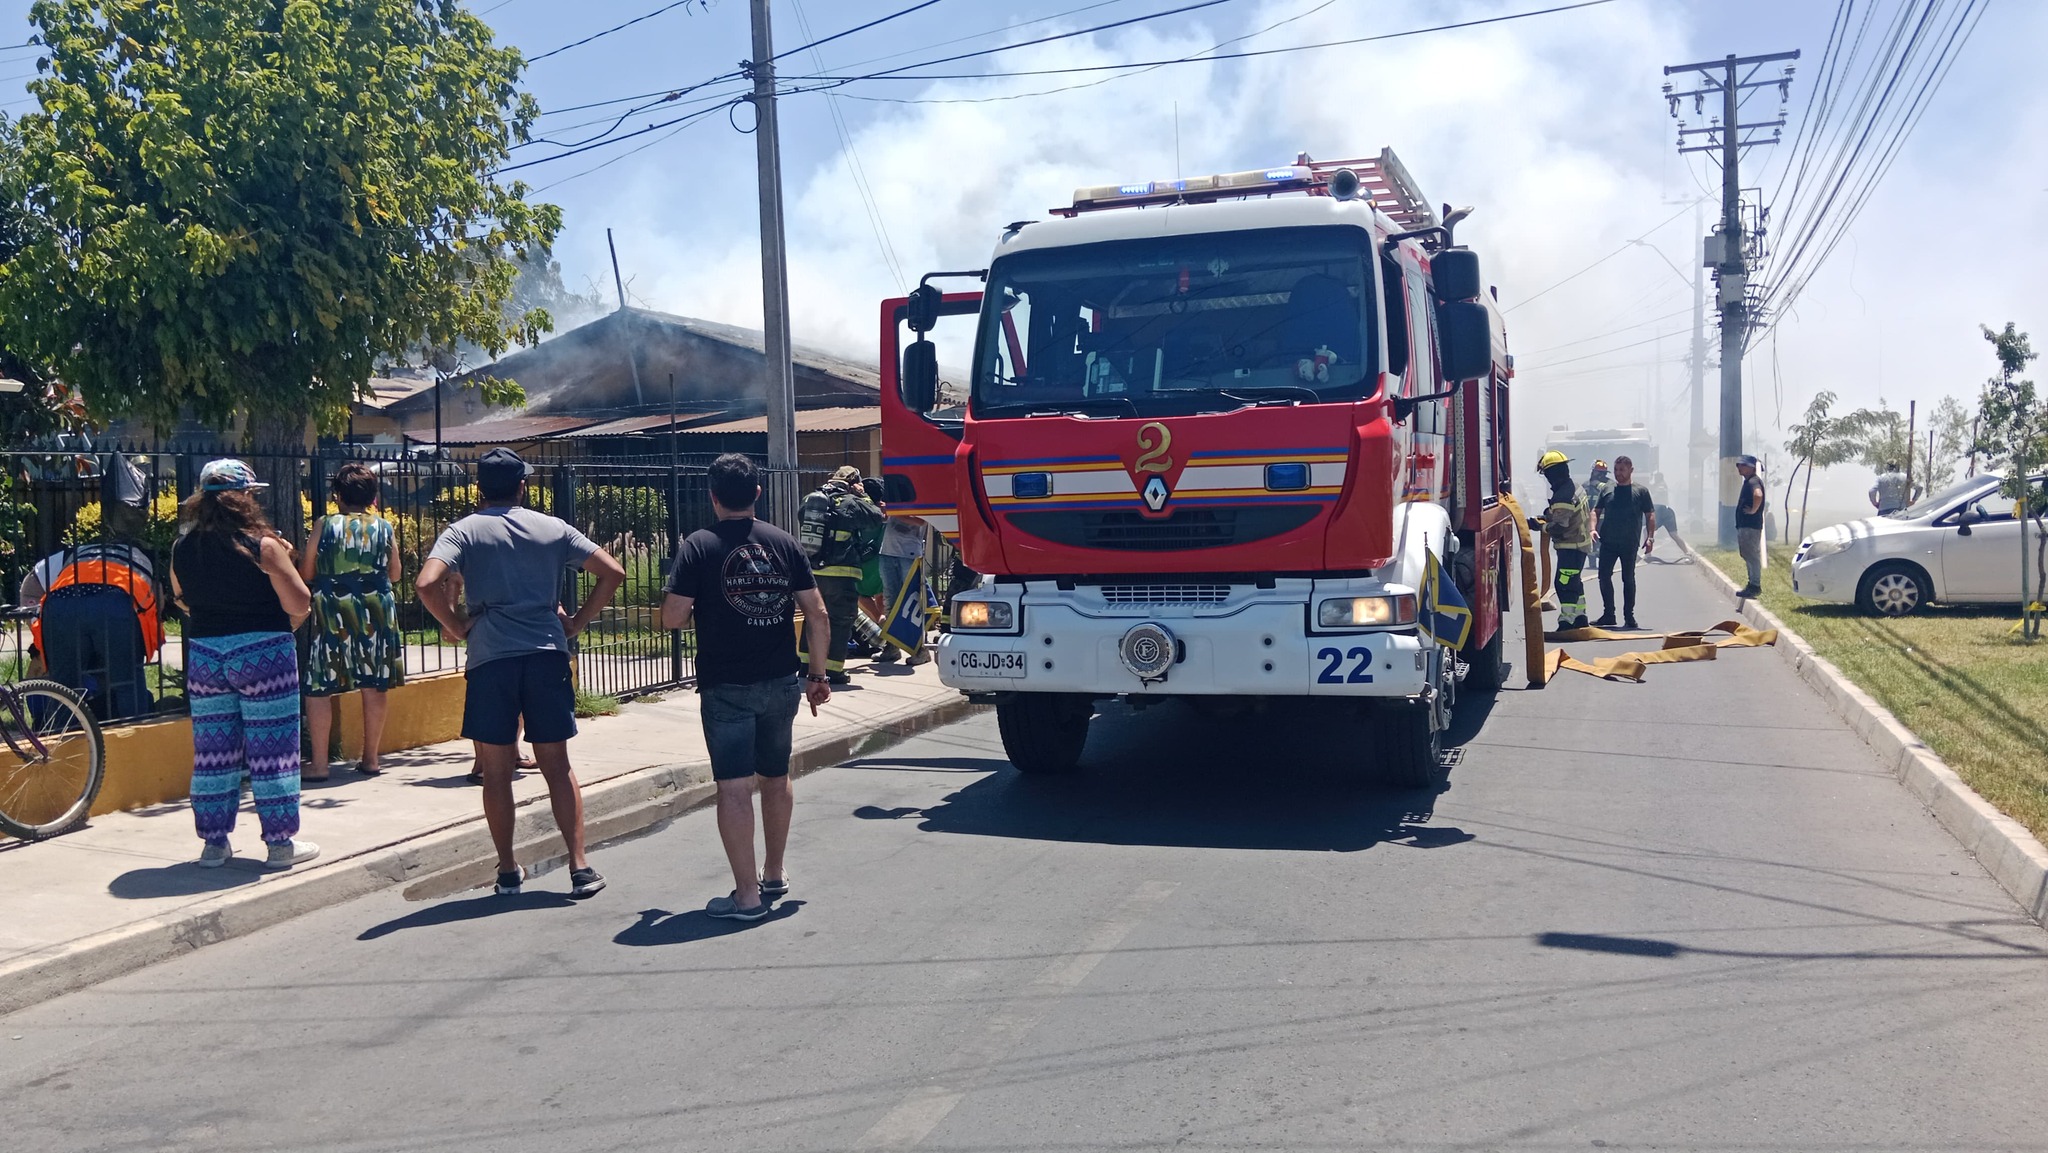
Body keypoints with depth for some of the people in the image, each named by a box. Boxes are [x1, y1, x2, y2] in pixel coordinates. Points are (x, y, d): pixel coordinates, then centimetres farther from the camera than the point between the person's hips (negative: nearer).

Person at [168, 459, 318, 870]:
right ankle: (281, 843, 9)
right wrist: (283, 562, 4)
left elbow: (183, 600, 17)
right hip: (263, 654, -5)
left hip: (204, 656, 5)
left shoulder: (183, 548, 2)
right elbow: (299, 605, -13)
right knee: (272, 752, 3)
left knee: (212, 753, 12)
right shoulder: (262, 545, -13)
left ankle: (214, 843, 19)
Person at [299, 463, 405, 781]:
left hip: (332, 615, -2)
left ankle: (319, 764, 3)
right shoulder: (384, 528, 1)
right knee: (373, 687, 9)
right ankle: (370, 759, 16)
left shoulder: (325, 525, -3)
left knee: (318, 689, 5)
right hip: (376, 612, 2)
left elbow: (306, 573, 2)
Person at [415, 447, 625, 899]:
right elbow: (613, 573, 4)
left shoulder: (464, 531, 1)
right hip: (547, 655, 2)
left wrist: (457, 627, 0)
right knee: (557, 766, 8)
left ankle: (508, 871, 17)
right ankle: (580, 867, 5)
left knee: (496, 772, 9)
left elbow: (427, 584, -14)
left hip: (489, 659, -2)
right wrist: (576, 623, 10)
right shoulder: (553, 528, 8)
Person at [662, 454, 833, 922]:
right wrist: (818, 675, 9)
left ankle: (747, 894, -1)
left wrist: (697, 608, 10)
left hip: (726, 687, -4)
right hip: (781, 683, 4)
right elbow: (818, 614, 0)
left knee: (735, 787, -1)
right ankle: (775, 875, 32)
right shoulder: (784, 543, 2)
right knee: (776, 778, 19)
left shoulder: (699, 546, -8)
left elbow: (672, 618, -12)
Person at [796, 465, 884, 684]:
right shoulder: (851, 503, -9)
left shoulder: (809, 500, 10)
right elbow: (876, 517, -4)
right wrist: (862, 497, 11)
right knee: (840, 621, 2)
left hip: (812, 571, 6)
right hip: (842, 573, -6)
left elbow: (801, 517, 27)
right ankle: (833, 670, 1)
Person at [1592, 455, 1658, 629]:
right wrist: (1593, 529, -6)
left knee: (1628, 579, 4)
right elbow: (1596, 511, 12)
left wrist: (1650, 537, -8)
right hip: (1608, 543, 2)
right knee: (1604, 576, -1)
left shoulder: (1641, 491, 4)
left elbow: (1650, 515, 3)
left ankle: (1629, 616, 11)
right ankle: (1608, 614, 9)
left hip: (1630, 543, -2)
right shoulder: (1607, 491, 11)